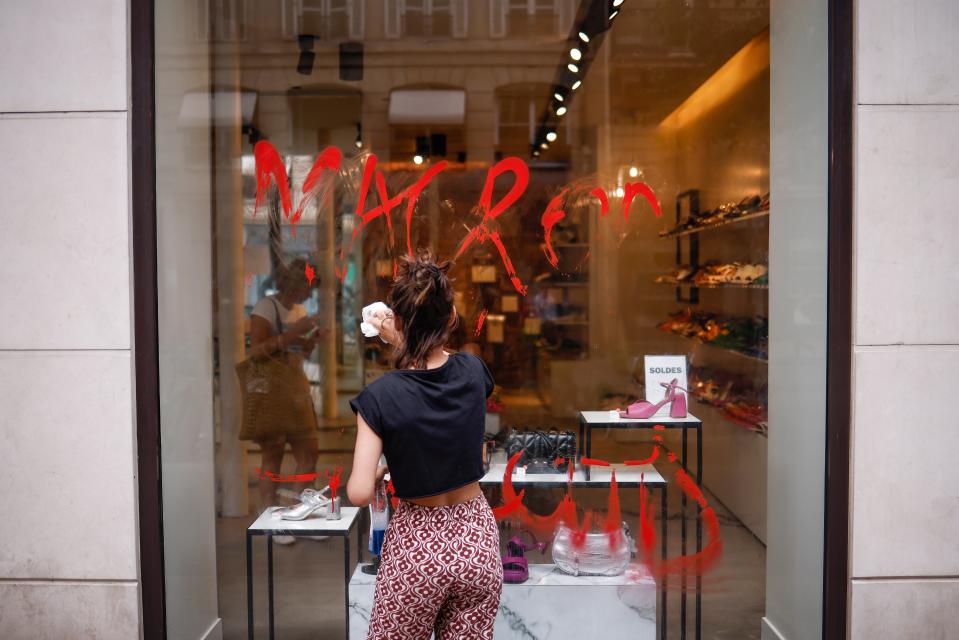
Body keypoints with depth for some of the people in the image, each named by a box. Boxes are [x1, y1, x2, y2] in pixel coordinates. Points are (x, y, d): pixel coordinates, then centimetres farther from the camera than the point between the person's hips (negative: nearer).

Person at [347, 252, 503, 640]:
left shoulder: (380, 397, -18)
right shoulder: (474, 371, -8)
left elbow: (360, 493, -18)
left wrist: (379, 473, 2)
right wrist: (404, 344, 15)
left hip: (416, 546, -3)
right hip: (477, 539, 3)